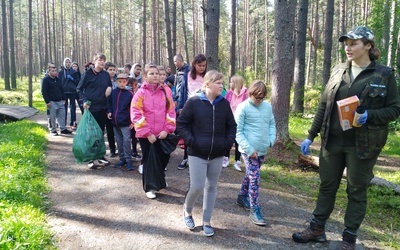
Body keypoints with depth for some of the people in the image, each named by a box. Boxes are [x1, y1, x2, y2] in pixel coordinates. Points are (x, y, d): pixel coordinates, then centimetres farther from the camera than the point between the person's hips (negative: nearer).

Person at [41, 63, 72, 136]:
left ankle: (63, 129, 19)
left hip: (60, 101, 7)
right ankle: (53, 130, 12)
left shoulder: (58, 79, 13)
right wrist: (47, 102, -17)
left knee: (62, 115, 9)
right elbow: (44, 92, -12)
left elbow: (61, 90, 19)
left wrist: (63, 99, 13)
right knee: (52, 117, 1)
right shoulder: (45, 80, -8)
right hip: (52, 102, -6)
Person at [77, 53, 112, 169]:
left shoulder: (106, 74, 7)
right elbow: (79, 89, -1)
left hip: (103, 108, 4)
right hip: (91, 108, -4)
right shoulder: (87, 74, -5)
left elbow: (110, 85, 21)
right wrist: (84, 100, -15)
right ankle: (90, 159, 10)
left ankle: (100, 156, 24)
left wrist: (109, 88, -3)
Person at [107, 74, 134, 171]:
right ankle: (122, 159, 23)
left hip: (125, 122, -4)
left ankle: (128, 160, 3)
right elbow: (110, 103, 18)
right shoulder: (113, 92, 5)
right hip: (115, 122, 4)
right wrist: (109, 112, 1)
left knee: (126, 141, -6)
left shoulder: (130, 94, -5)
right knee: (119, 141, 12)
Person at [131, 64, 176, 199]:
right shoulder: (141, 93, -7)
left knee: (164, 157, 14)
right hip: (146, 134, -3)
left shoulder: (166, 91, 3)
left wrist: (167, 129, -7)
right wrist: (147, 133, -15)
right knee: (149, 160, 4)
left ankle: (159, 179, 41)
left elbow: (171, 111, 3)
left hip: (162, 133, 4)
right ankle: (150, 187, 18)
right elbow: (136, 115, -11)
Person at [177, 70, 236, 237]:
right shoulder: (194, 102, -9)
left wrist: (228, 142, -1)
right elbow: (181, 123, -5)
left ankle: (206, 222, 26)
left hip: (217, 155, 4)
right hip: (197, 154, -4)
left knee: (211, 187, 11)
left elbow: (231, 126, 11)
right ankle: (187, 211, 28)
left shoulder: (224, 103, 2)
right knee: (197, 187, -4)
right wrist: (191, 142, -11)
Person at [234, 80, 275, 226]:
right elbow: (238, 131, -11)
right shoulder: (243, 107, -10)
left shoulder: (268, 106, 6)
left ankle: (242, 197, 39)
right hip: (249, 150, -6)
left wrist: (271, 140, 0)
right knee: (255, 179, -7)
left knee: (250, 175, 19)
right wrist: (249, 149, -16)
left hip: (263, 150, 6)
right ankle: (255, 211, 3)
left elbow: (272, 124, 17)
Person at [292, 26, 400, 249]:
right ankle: (317, 228, 28)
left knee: (357, 191, 9)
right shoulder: (338, 71, 6)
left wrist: (369, 116, -21)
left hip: (362, 144, -3)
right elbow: (324, 106, 8)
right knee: (327, 186, 13)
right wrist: (311, 135, 7)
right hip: (332, 141, 4)